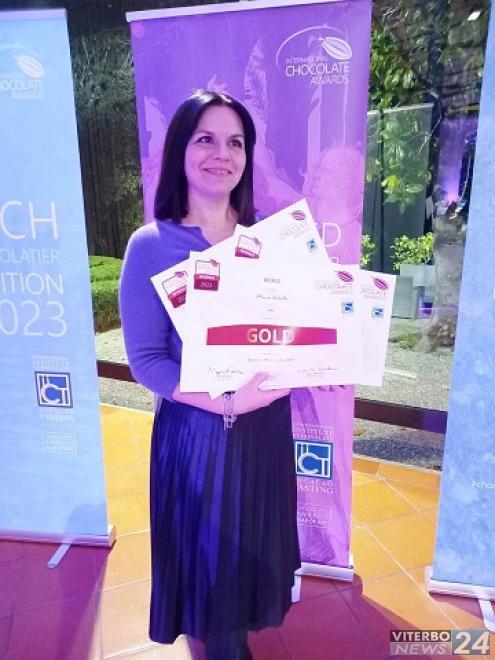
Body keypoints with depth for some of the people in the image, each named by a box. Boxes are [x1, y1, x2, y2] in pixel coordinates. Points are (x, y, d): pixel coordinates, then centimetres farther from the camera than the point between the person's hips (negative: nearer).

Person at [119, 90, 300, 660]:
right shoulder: (151, 246, -12)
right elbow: (145, 359, -13)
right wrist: (225, 401, -23)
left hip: (267, 423, 4)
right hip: (195, 430, -4)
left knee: (256, 541, 22)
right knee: (207, 546, 16)